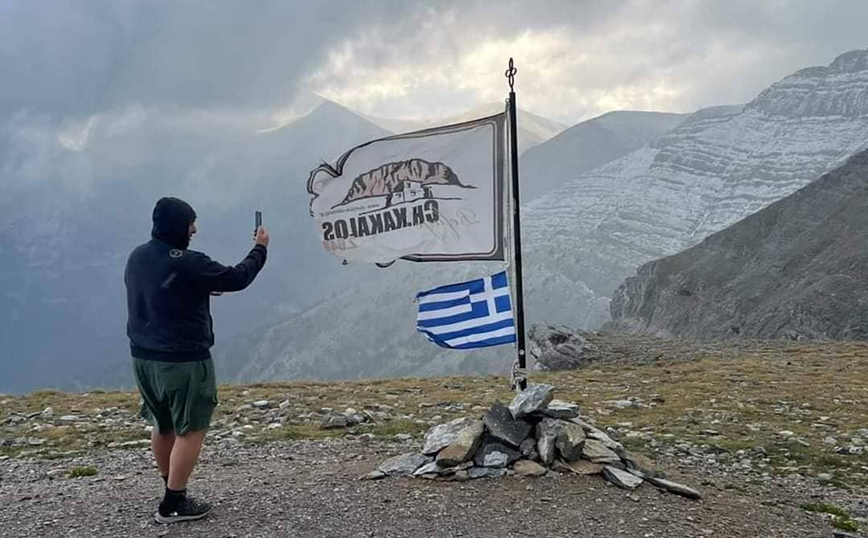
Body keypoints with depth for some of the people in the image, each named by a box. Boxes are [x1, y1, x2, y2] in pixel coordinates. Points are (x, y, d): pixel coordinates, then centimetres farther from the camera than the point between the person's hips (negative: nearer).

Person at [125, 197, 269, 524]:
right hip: (183, 360, -8)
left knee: (163, 426, 20)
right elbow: (236, 279, -12)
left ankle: (172, 491, 35)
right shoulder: (187, 263, -20)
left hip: (144, 357, 9)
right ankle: (173, 504, 6)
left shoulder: (137, 258, 5)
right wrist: (260, 249, 2)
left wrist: (204, 289, 18)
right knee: (191, 430, 3)